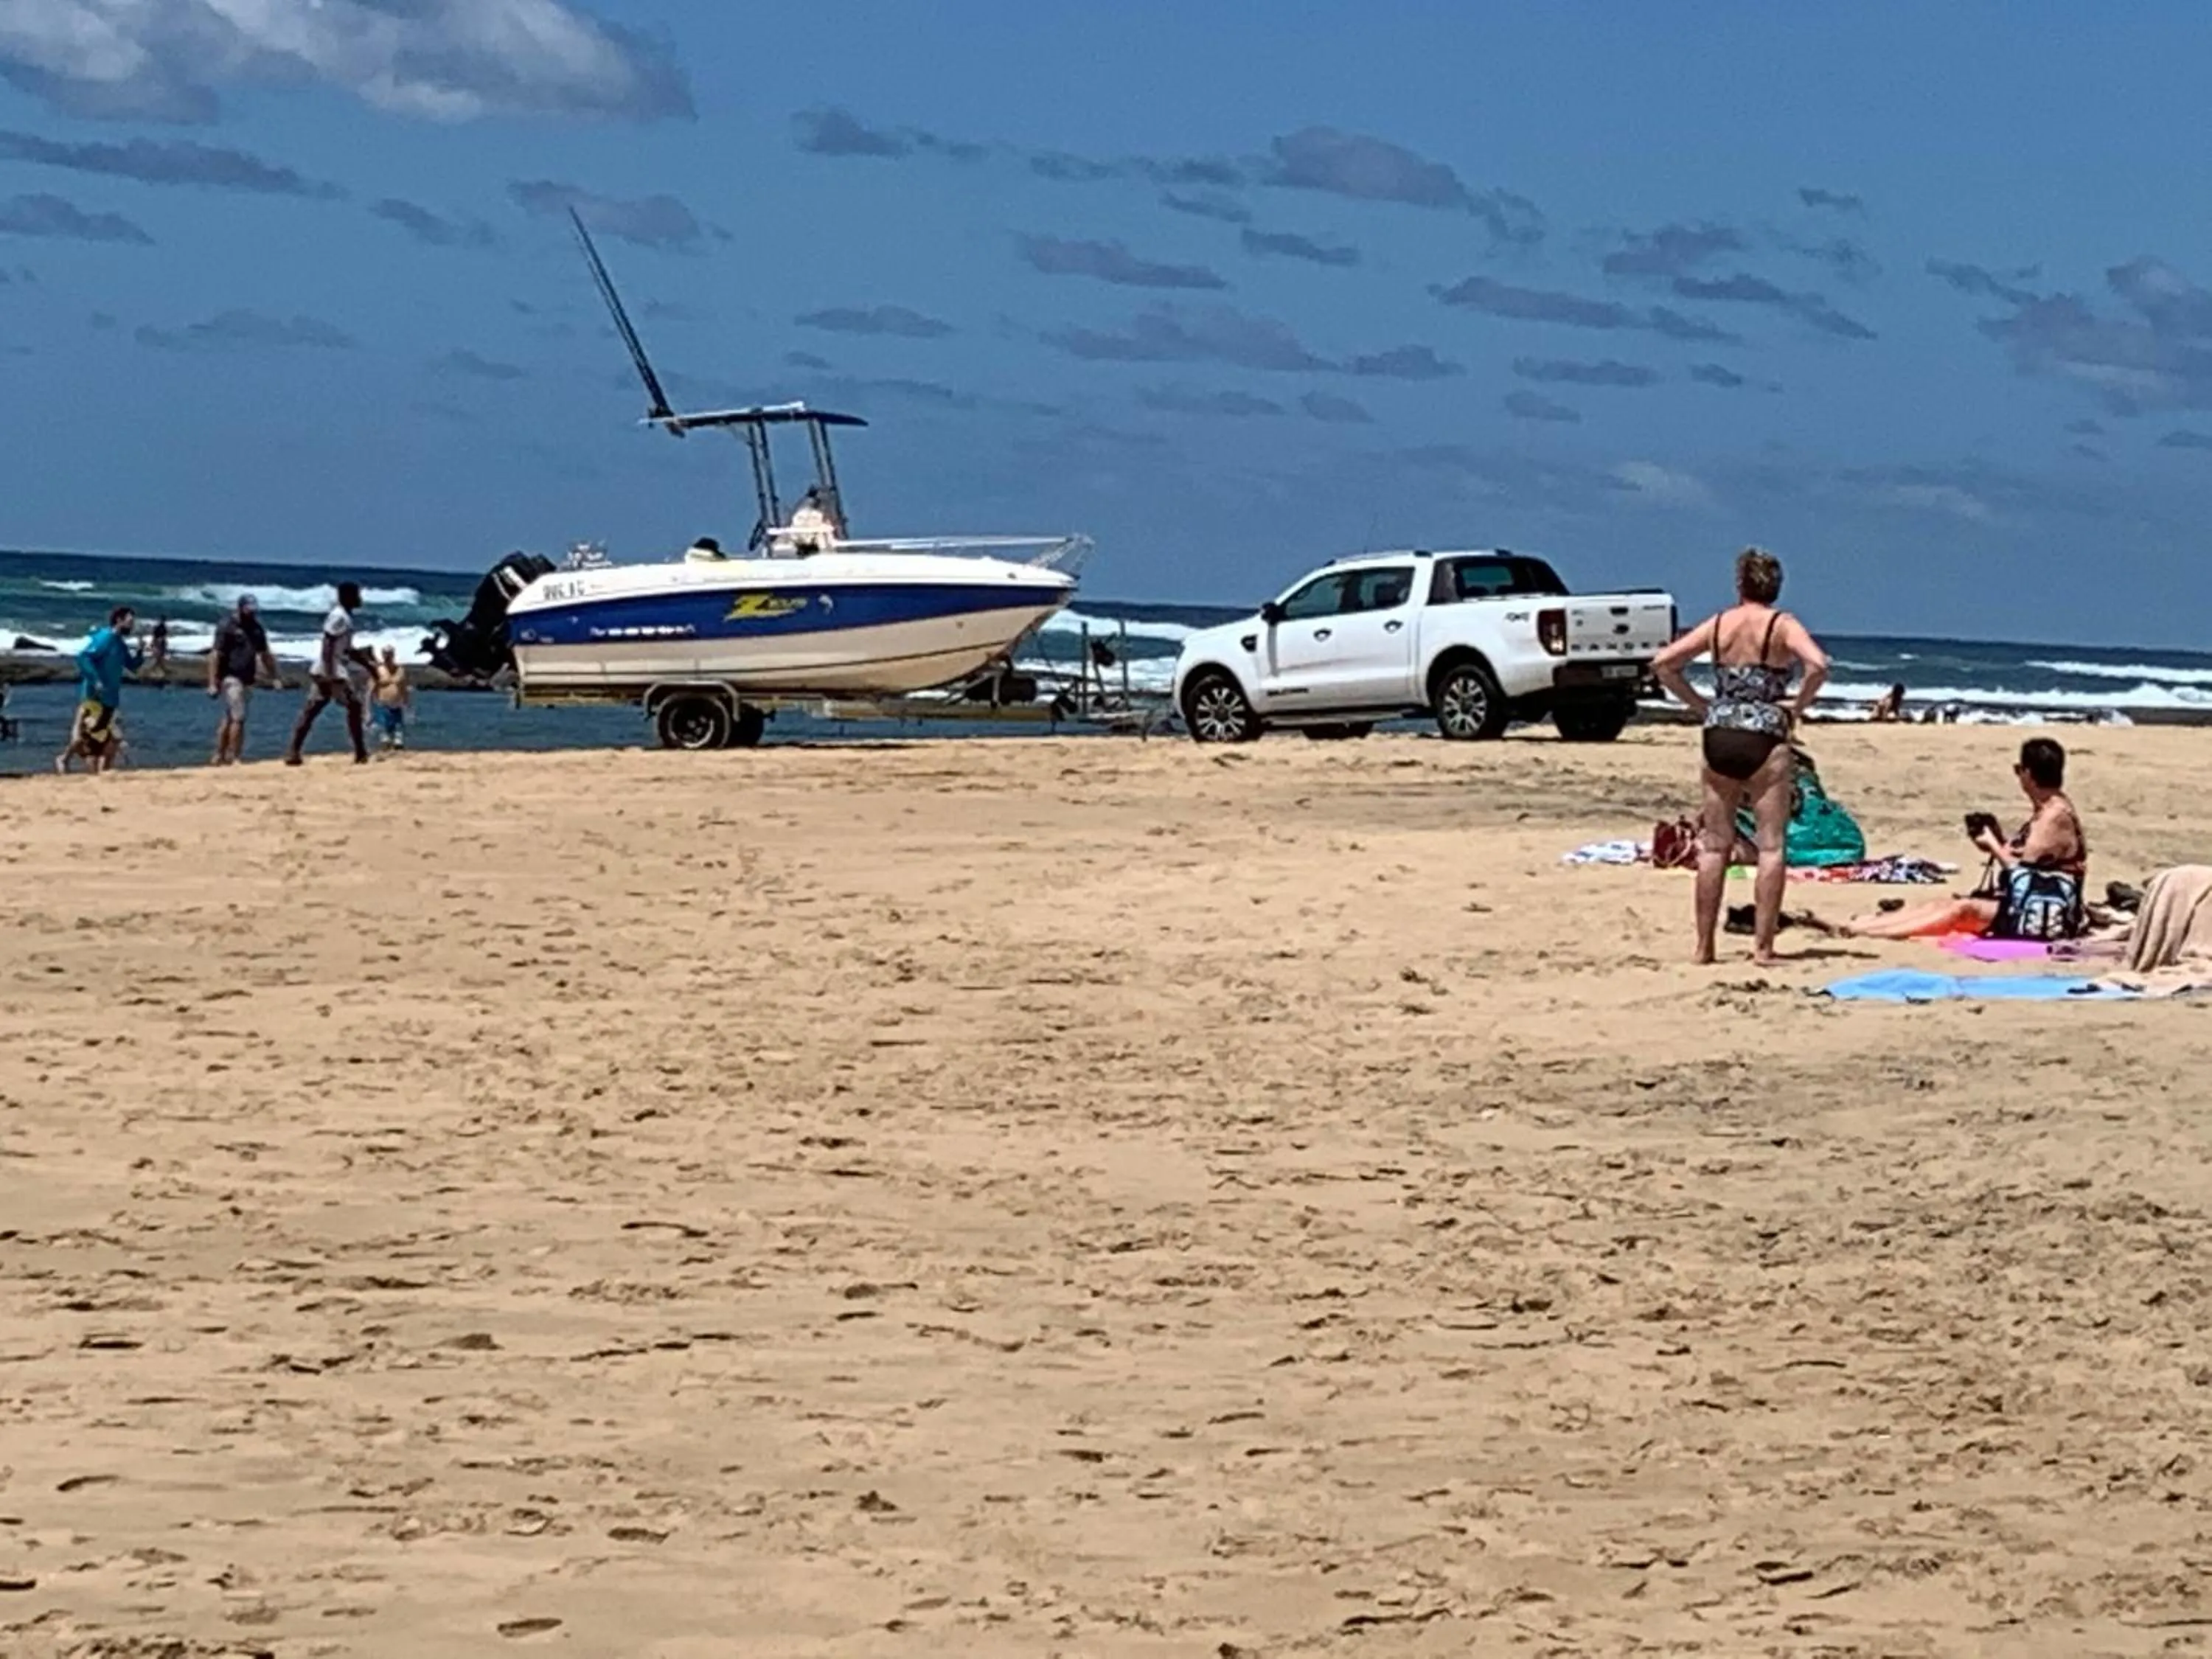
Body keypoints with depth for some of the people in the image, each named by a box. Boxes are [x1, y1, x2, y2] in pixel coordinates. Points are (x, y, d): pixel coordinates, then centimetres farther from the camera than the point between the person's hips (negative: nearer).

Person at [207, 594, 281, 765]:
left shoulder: (256, 628, 13)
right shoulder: (227, 626, -9)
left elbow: (264, 654, 23)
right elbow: (215, 655, -12)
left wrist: (275, 676, 20)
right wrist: (212, 683, -18)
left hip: (247, 679, 7)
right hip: (231, 678, -7)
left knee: (229, 719, 10)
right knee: (238, 718, -14)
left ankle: (218, 756, 16)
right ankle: (232, 757, -9)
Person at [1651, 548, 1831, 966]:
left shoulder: (1718, 625, 7)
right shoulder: (1782, 625, -2)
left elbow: (1663, 663, 3)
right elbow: (1818, 665, -19)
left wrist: (1699, 704, 9)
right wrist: (1798, 707, -5)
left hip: (1719, 738, 3)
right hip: (1765, 739, -3)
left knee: (1715, 845, 9)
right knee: (1770, 846, 1)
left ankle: (1704, 946, 10)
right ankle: (1763, 946, -4)